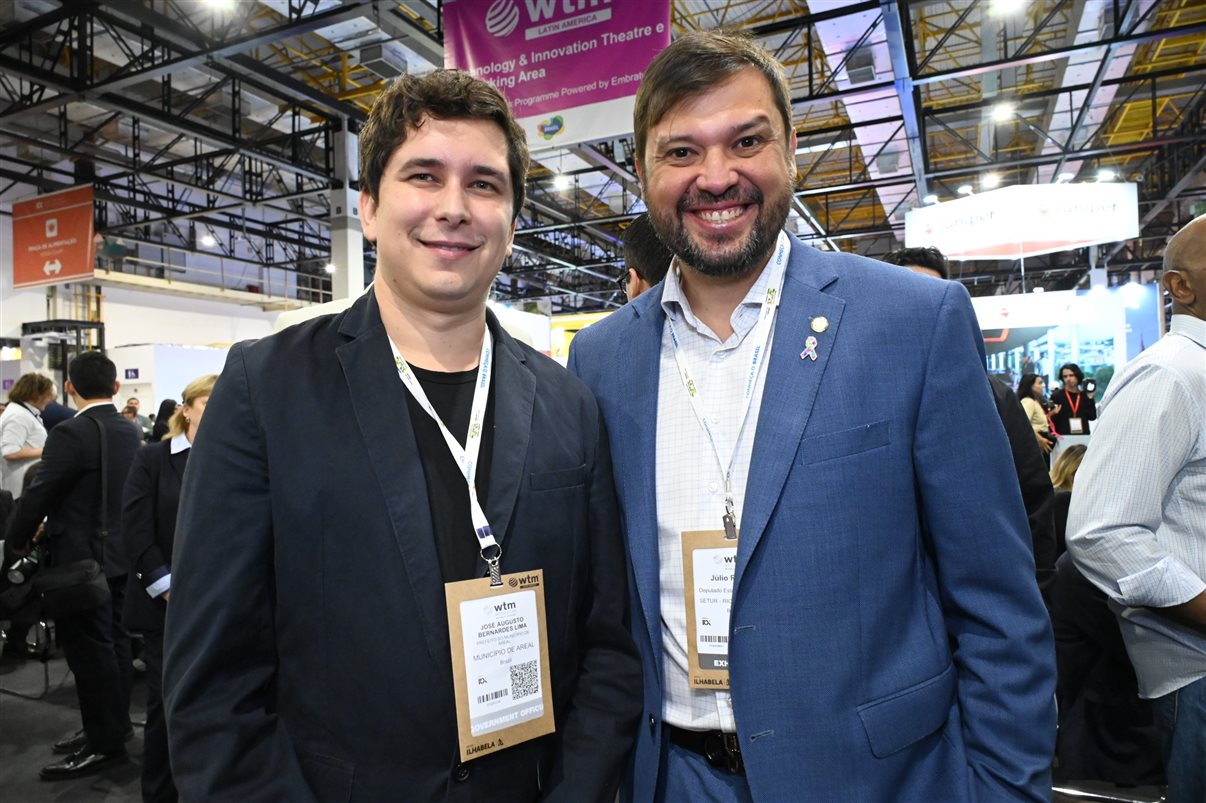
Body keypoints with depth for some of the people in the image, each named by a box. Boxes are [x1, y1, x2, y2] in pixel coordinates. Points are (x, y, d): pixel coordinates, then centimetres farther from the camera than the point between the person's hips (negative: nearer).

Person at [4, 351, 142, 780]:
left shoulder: (71, 433, -18)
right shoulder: (129, 431, 5)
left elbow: (37, 495, -14)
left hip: (81, 558, -8)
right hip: (118, 551, 8)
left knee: (89, 648, 1)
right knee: (113, 640, 15)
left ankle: (104, 743, 10)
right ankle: (113, 725, 27)